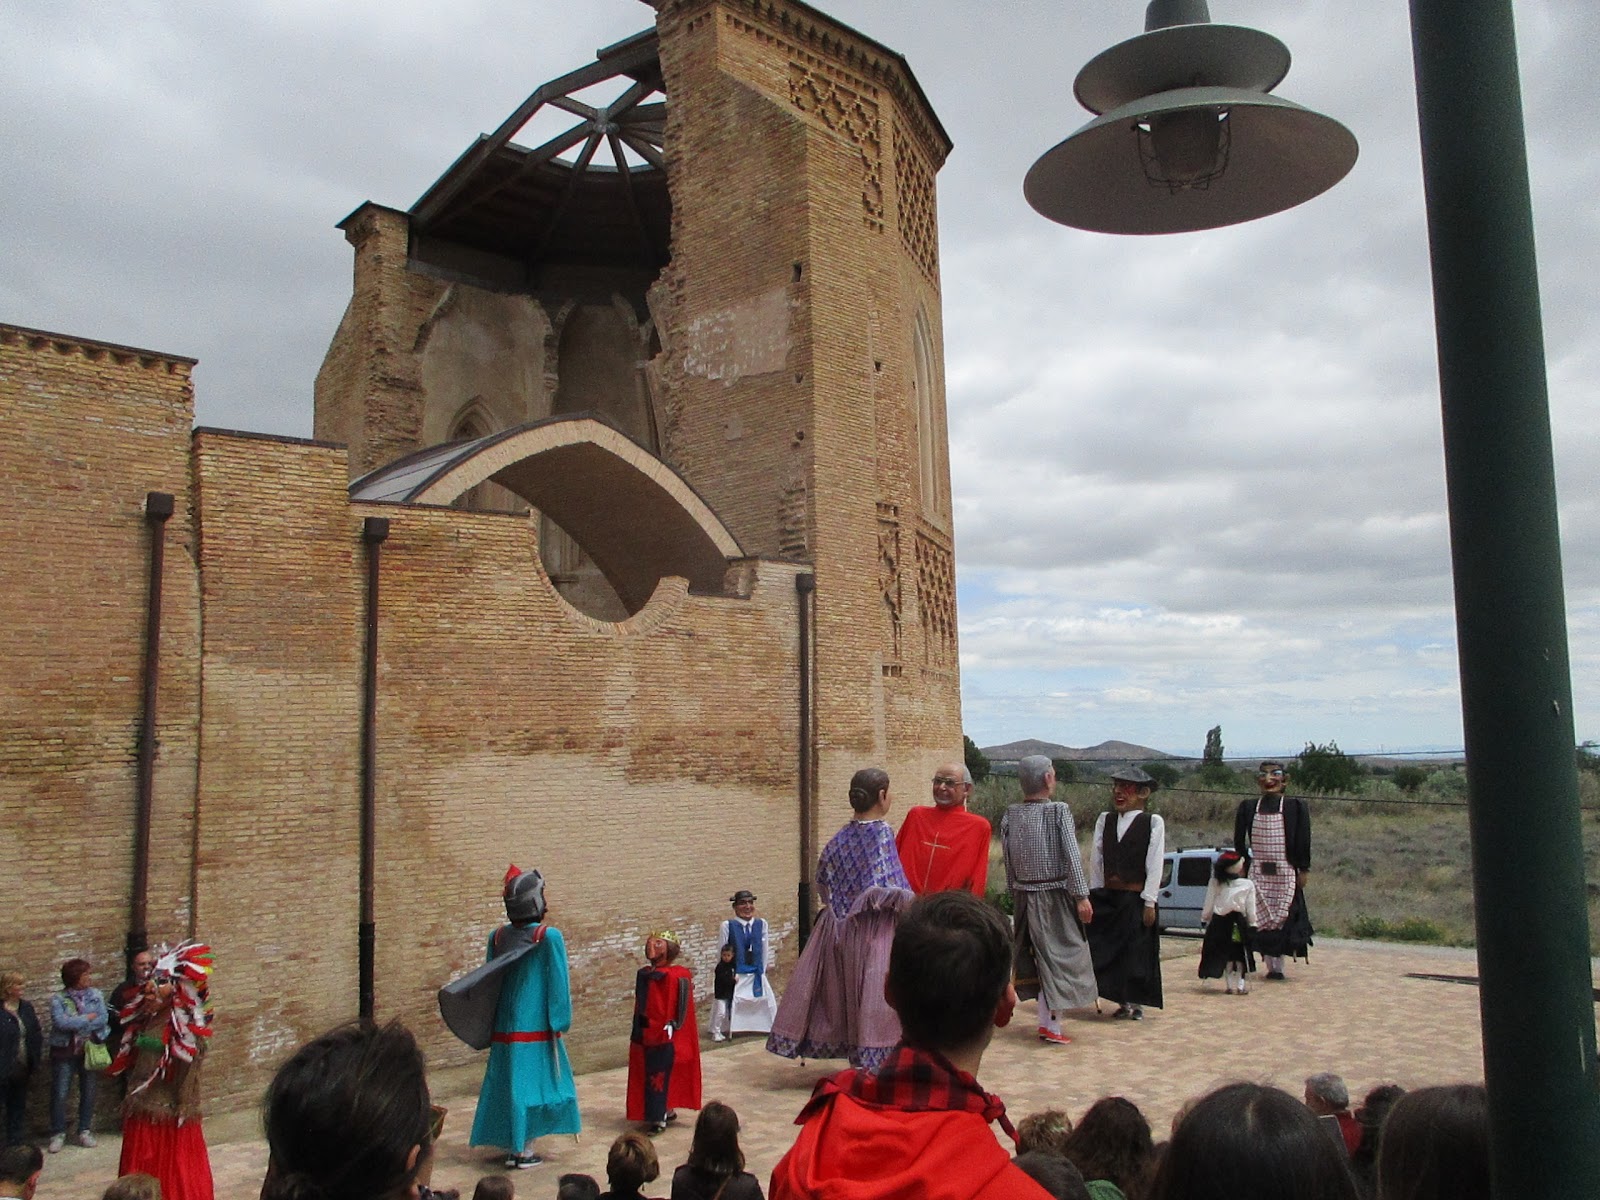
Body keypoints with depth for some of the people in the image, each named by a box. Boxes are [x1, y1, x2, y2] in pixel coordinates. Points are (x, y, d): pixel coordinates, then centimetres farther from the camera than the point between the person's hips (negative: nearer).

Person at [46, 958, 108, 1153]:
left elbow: (103, 1020, -9)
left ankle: (85, 1131, 21)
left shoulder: (96, 995, 2)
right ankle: (58, 1134, 14)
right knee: (59, 1095, -1)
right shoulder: (58, 999, -5)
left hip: (90, 1050, 3)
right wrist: (88, 1018, -14)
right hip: (64, 1051, -2)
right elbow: (61, 1022, -20)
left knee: (88, 1093, 8)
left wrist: (75, 1024, -16)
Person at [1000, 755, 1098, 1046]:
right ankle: (1051, 1024, -2)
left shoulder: (1010, 817, 2)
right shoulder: (1059, 811, -11)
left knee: (1040, 957, 14)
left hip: (1024, 896, 5)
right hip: (1055, 894, -5)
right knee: (1061, 955, 3)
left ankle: (1046, 1021, 18)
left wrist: (1015, 894, 12)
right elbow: (1072, 856, -16)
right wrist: (1082, 896, -15)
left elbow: (1008, 862, 4)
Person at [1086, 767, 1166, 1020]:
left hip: (1136, 898, -4)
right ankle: (1123, 1002, 17)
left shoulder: (1153, 822, -6)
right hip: (1107, 896, 4)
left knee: (1137, 950, 4)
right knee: (1109, 950, 5)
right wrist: (1094, 894, 2)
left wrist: (1149, 902, -12)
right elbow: (1095, 859, 6)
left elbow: (1155, 864, -8)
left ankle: (1136, 1003, 18)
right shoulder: (1104, 820, 6)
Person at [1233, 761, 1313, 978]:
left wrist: (1303, 870, -3)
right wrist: (1244, 867, 1)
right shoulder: (1248, 807, 4)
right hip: (1258, 873, 2)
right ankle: (1270, 965, 8)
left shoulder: (1294, 806, 0)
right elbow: (1239, 840, 6)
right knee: (1261, 918, 1)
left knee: (1283, 918, -2)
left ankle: (1279, 965, 4)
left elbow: (1303, 840, 0)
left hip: (1285, 873, -1)